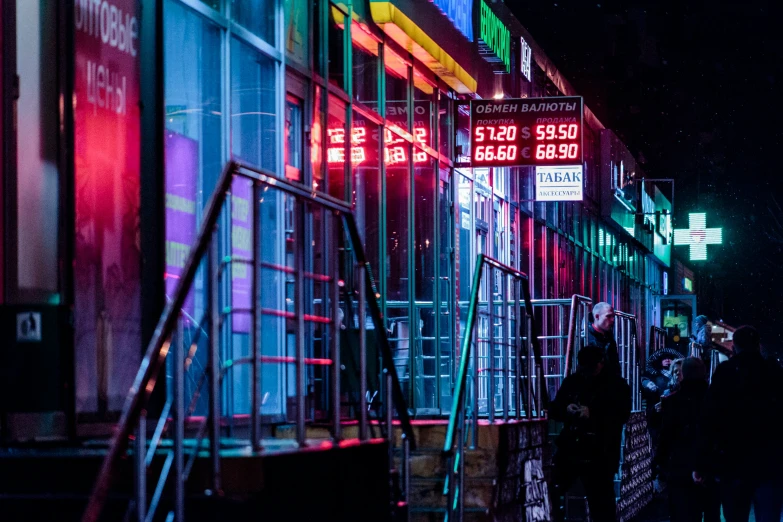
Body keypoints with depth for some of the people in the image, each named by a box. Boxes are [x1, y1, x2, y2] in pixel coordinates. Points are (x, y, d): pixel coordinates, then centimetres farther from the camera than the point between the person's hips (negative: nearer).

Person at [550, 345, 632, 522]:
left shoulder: (616, 384, -1)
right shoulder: (571, 381, 11)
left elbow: (622, 415, -14)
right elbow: (553, 409, 12)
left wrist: (592, 413, -25)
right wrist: (565, 409, -11)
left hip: (599, 455, -4)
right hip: (569, 449, 4)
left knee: (601, 503, 0)